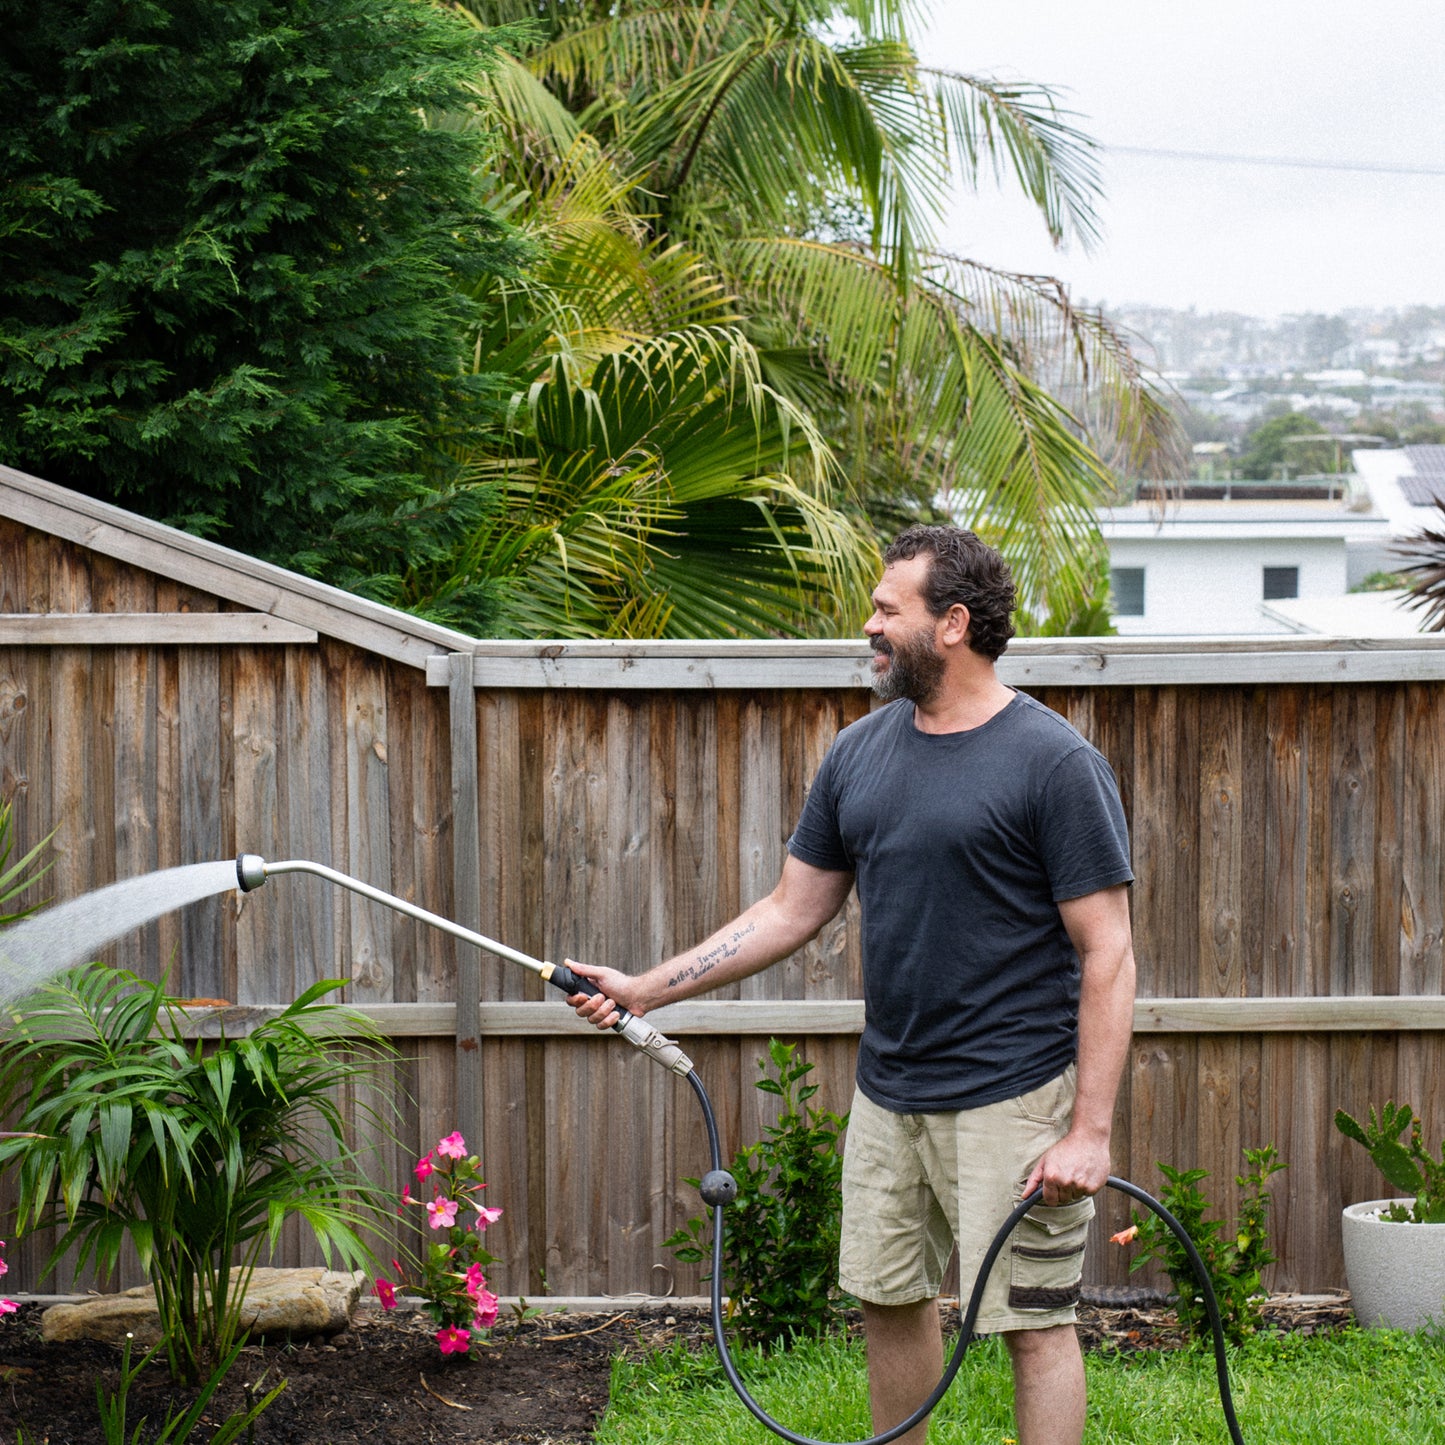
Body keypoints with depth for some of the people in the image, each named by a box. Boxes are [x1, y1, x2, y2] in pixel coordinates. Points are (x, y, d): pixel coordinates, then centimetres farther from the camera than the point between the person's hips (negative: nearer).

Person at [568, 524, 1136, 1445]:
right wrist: (647, 989, 8)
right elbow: (791, 913, 15)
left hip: (1012, 1099, -7)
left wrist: (1091, 1133, -18)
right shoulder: (860, 753, 8)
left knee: (1034, 1321, -2)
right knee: (890, 1299, 14)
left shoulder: (1056, 762, -12)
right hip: (888, 1092, 7)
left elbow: (1107, 956, -13)